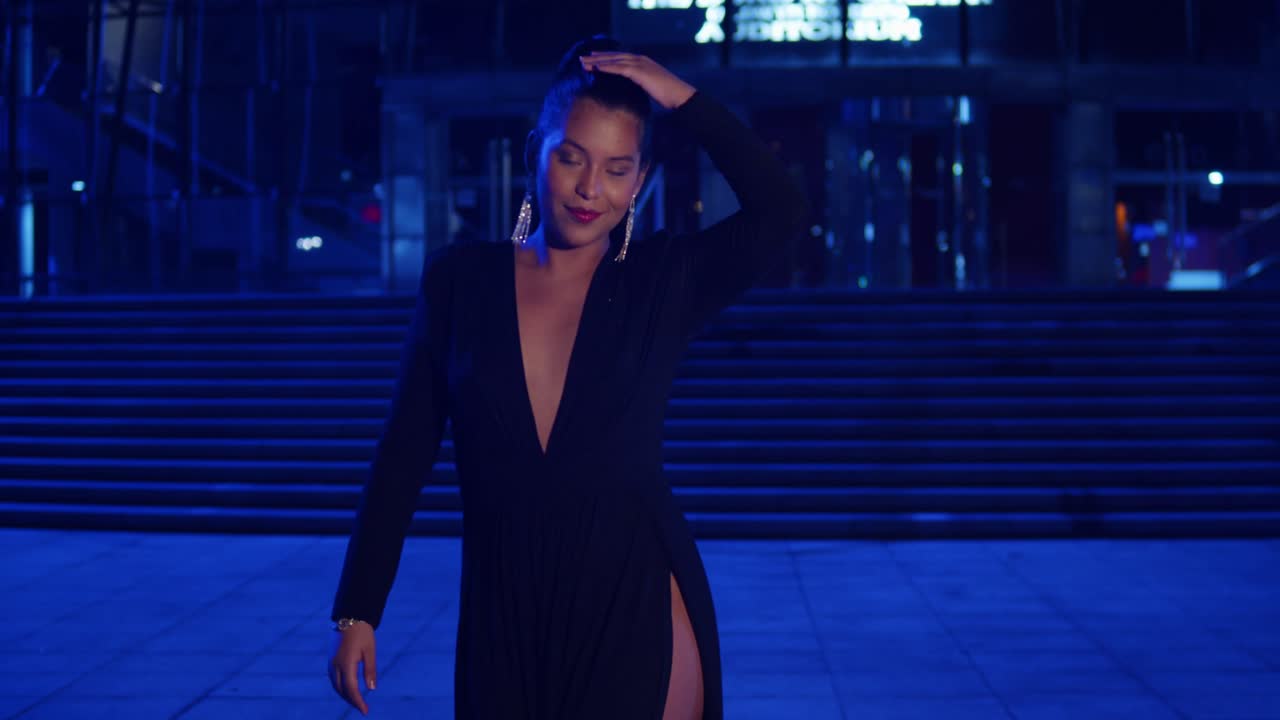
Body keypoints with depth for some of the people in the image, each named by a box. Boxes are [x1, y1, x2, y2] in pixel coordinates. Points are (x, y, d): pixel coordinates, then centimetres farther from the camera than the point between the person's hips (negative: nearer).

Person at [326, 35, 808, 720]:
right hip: (503, 619, 1)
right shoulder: (459, 278, 1)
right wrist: (357, 611, 1)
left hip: (638, 612, -1)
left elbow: (781, 208, -14)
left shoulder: (663, 282, 0)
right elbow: (403, 455, 2)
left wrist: (684, 100, -11)